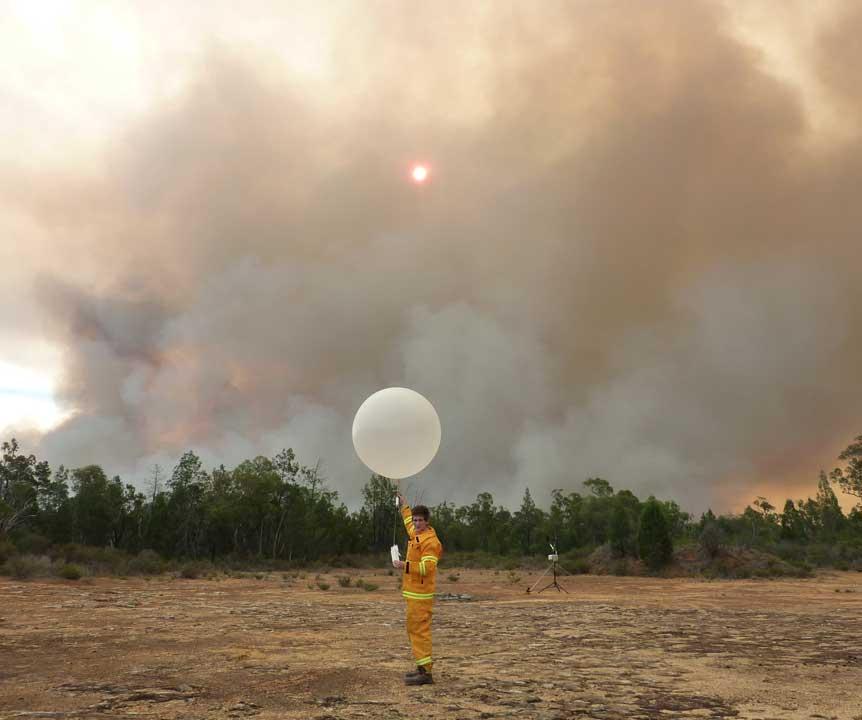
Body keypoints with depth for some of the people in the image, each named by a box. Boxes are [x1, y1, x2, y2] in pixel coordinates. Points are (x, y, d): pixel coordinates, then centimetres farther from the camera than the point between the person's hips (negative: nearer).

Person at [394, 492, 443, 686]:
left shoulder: (430, 541, -15)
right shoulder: (416, 534, 14)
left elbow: (427, 567, -24)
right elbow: (409, 523, 38)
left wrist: (405, 565, -26)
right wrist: (403, 505, 44)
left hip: (420, 595, -10)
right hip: (412, 592, 10)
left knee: (420, 630, -10)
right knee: (413, 629, 14)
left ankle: (425, 672, -9)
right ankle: (423, 666, 22)